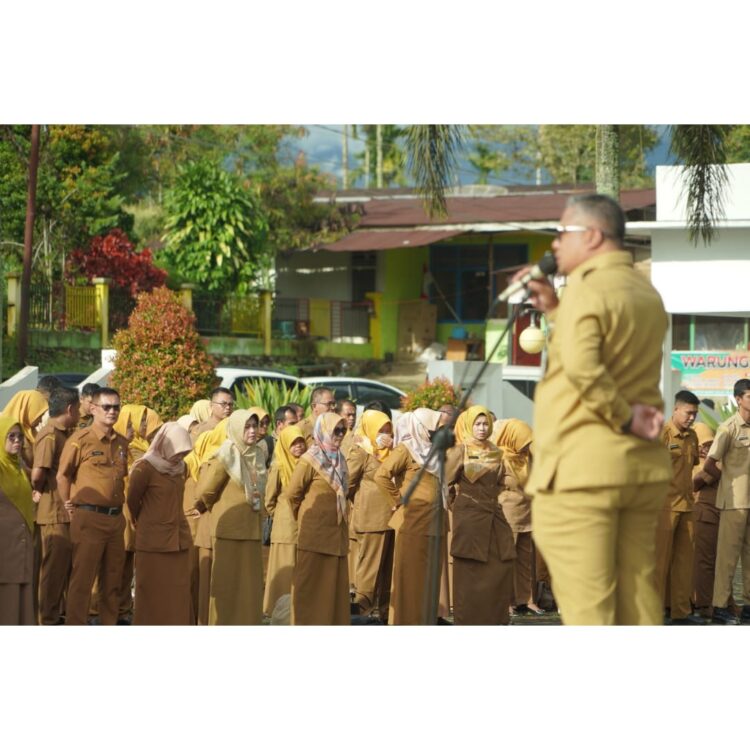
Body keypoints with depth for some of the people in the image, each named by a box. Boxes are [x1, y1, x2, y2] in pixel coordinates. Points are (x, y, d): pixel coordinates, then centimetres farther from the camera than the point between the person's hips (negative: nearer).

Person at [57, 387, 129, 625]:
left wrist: (119, 504, 15)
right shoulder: (80, 440, -7)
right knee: (82, 577, -4)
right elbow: (63, 476, -2)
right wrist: (70, 505, -1)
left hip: (116, 518, 6)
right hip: (89, 518, -6)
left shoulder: (122, 443, 11)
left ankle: (109, 625, 20)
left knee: (113, 578, 11)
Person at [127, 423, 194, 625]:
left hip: (179, 539, 6)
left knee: (178, 596, 6)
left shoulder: (180, 468, 9)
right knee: (154, 596, -1)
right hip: (154, 541, -6)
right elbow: (132, 501, 1)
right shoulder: (145, 468, -10)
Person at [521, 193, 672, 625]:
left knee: (585, 598, -5)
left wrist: (624, 417, -15)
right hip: (644, 465, 8)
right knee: (638, 588, 10)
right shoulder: (647, 294, 16)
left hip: (582, 466, -8)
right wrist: (554, 310, 17)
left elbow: (582, 366, -27)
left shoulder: (587, 290, -11)